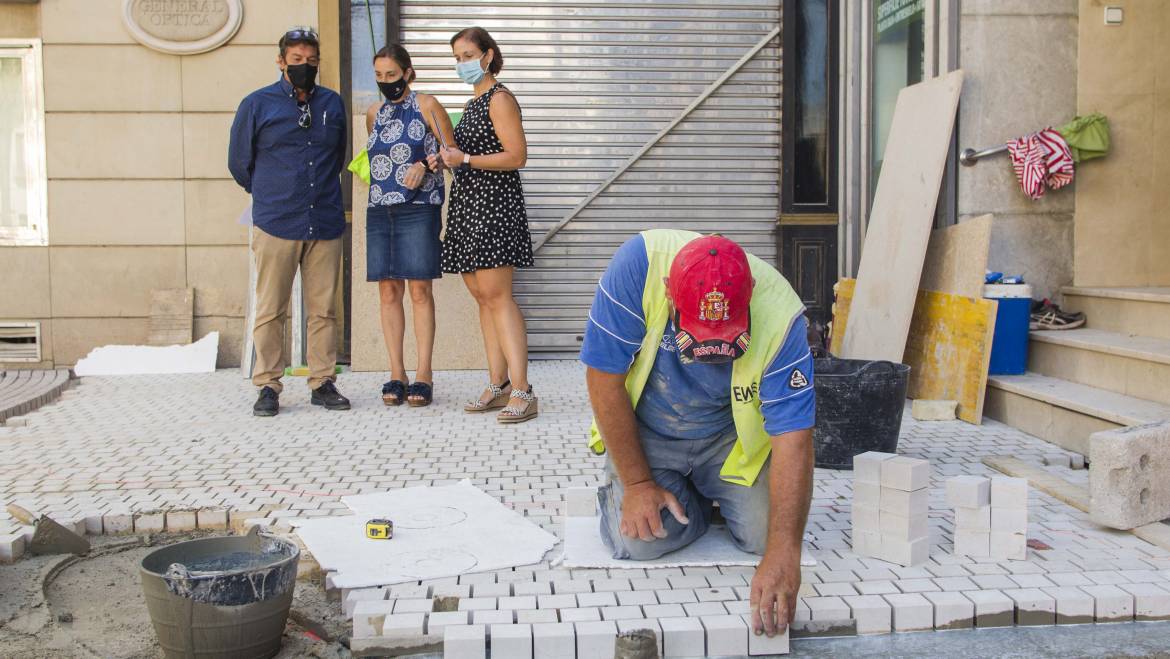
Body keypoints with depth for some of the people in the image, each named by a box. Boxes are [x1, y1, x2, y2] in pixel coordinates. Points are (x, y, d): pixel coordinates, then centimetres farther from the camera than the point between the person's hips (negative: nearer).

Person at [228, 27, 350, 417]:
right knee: (270, 310, 1)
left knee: (324, 309, 5)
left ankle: (322, 382, 13)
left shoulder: (333, 104, 11)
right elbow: (239, 162, 12)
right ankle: (268, 386, 9)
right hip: (275, 225, -2)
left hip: (325, 224, 3)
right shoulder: (258, 104, 3)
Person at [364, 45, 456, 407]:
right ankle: (396, 374, 9)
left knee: (419, 290, -5)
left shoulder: (426, 105, 1)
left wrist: (425, 165, -14)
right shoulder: (374, 114, 16)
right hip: (380, 211, 5)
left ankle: (424, 375, -1)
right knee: (388, 291, 3)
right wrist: (371, 173, 11)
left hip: (418, 209, -5)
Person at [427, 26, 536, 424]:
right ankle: (498, 386, 10)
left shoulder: (500, 99, -6)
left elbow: (516, 156, -14)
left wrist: (465, 159, -18)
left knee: (497, 295, -15)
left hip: (494, 202, -9)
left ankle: (522, 391, -15)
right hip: (468, 204, 9)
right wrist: (446, 162, 10)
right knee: (482, 297, 6)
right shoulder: (473, 103, 22)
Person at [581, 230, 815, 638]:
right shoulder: (637, 265, -32)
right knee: (641, 543, -19)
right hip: (645, 432, -1)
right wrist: (637, 483, -19)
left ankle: (710, 492, 18)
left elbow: (792, 440, -31)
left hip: (730, 434, 1)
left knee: (766, 534, -14)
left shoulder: (780, 315, -31)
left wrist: (782, 554, -39)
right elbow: (605, 378, -23)